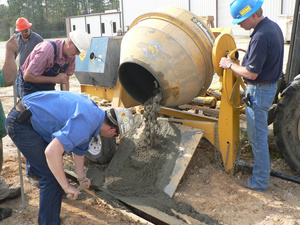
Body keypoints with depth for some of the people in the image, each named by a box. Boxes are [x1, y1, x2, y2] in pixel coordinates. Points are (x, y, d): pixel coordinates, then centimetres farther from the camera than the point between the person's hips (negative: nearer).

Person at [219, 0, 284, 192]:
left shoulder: (261, 37, -27)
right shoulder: (273, 26, 6)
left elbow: (251, 73, -25)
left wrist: (230, 65, -12)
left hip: (259, 91, -10)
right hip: (270, 85, 10)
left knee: (258, 137, 1)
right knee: (260, 133, 23)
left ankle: (260, 181, 15)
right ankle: (263, 166, 40)